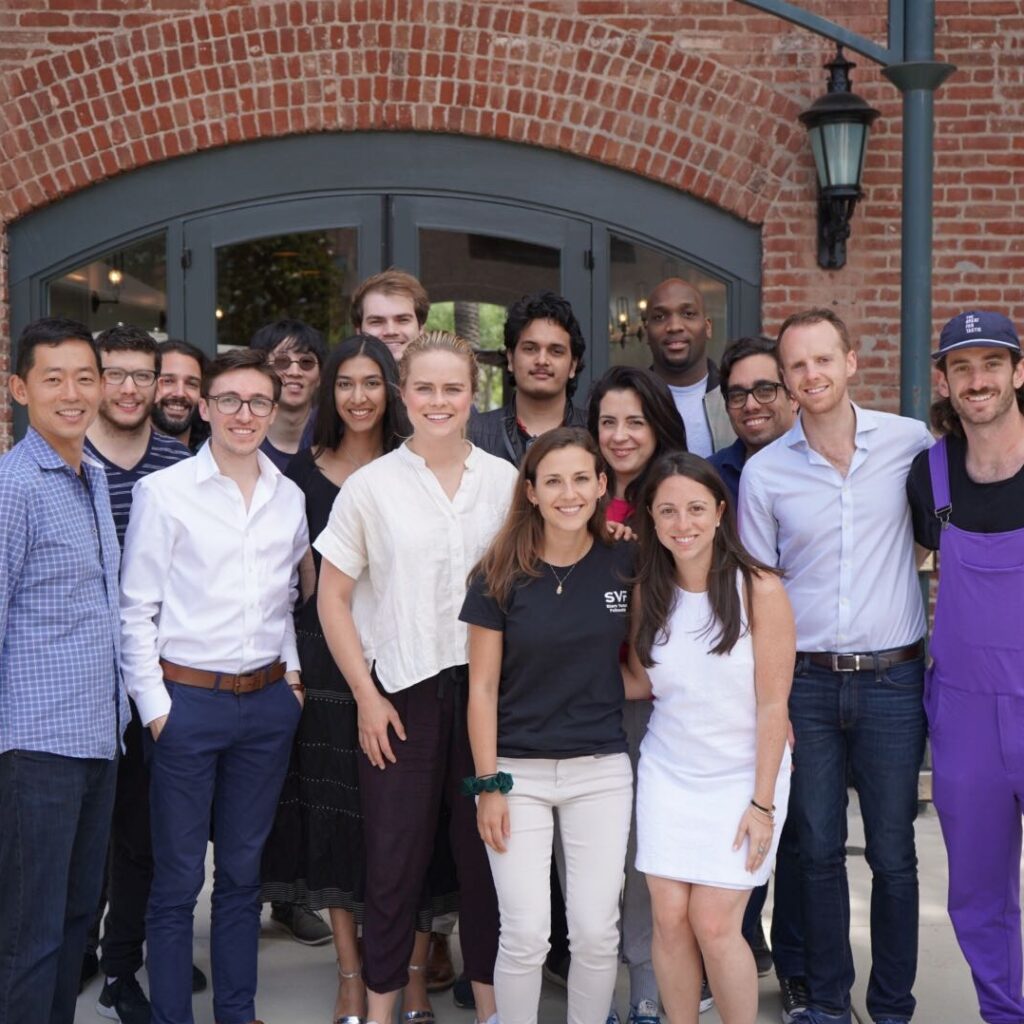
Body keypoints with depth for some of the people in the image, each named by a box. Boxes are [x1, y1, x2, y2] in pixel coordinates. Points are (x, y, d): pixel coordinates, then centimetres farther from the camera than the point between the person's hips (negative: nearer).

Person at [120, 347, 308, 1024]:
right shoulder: (165, 492, -6)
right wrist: (154, 706, -9)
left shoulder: (290, 498, 8)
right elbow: (136, 609, -6)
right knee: (178, 878, 3)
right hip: (189, 698, -4)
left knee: (243, 871, 14)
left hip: (269, 702, 4)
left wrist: (292, 671, 8)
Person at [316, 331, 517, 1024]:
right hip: (402, 690, -1)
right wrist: (367, 696, -4)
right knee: (396, 856, 4)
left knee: (486, 850, 9)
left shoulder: (505, 480, 3)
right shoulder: (372, 485, -1)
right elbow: (333, 597, 2)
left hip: (488, 685, 1)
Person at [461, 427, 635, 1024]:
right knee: (526, 935, -2)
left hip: (601, 771, 2)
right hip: (520, 772, -1)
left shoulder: (626, 565, 0)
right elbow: (483, 688, -3)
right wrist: (488, 783, -6)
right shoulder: (502, 575, -5)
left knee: (597, 931, 3)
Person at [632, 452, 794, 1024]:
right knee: (670, 918, -1)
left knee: (714, 925, -7)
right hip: (669, 773, 4)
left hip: (743, 777, -4)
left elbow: (772, 706, -11)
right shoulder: (648, 592, 1)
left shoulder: (760, 590, -13)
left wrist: (762, 803, -12)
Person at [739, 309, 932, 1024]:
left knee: (893, 854, 5)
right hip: (806, 682, 1)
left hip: (892, 678, -1)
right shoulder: (764, 471, 1)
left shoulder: (910, 442, -1)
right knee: (819, 851, 8)